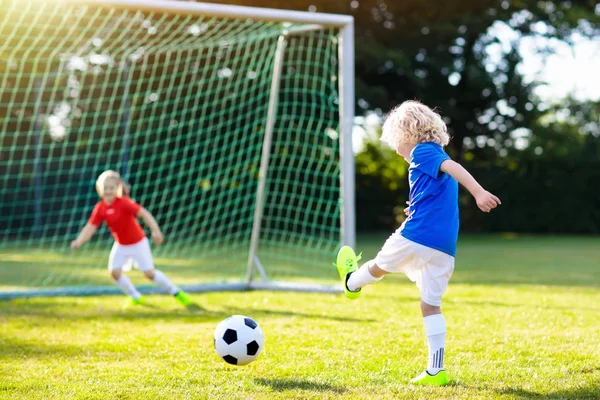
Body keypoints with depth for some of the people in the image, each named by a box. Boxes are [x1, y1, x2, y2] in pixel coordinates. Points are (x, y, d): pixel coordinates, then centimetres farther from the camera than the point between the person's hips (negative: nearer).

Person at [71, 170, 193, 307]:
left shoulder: (123, 203, -23)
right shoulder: (100, 208, -9)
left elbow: (144, 213, -29)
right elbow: (90, 228, -9)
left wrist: (155, 231, -40)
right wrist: (78, 242, -25)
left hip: (138, 243, -5)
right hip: (121, 245, 5)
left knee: (149, 273, -5)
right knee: (114, 272, -8)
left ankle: (176, 293, 14)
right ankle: (135, 296, 13)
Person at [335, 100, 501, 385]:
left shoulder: (423, 152, -1)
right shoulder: (437, 158, 24)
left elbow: (453, 167, -20)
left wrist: (479, 192, -33)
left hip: (416, 236, -8)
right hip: (445, 248, 8)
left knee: (379, 266, 23)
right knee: (431, 304, 10)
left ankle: (351, 283, 52)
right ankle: (436, 371, 7)